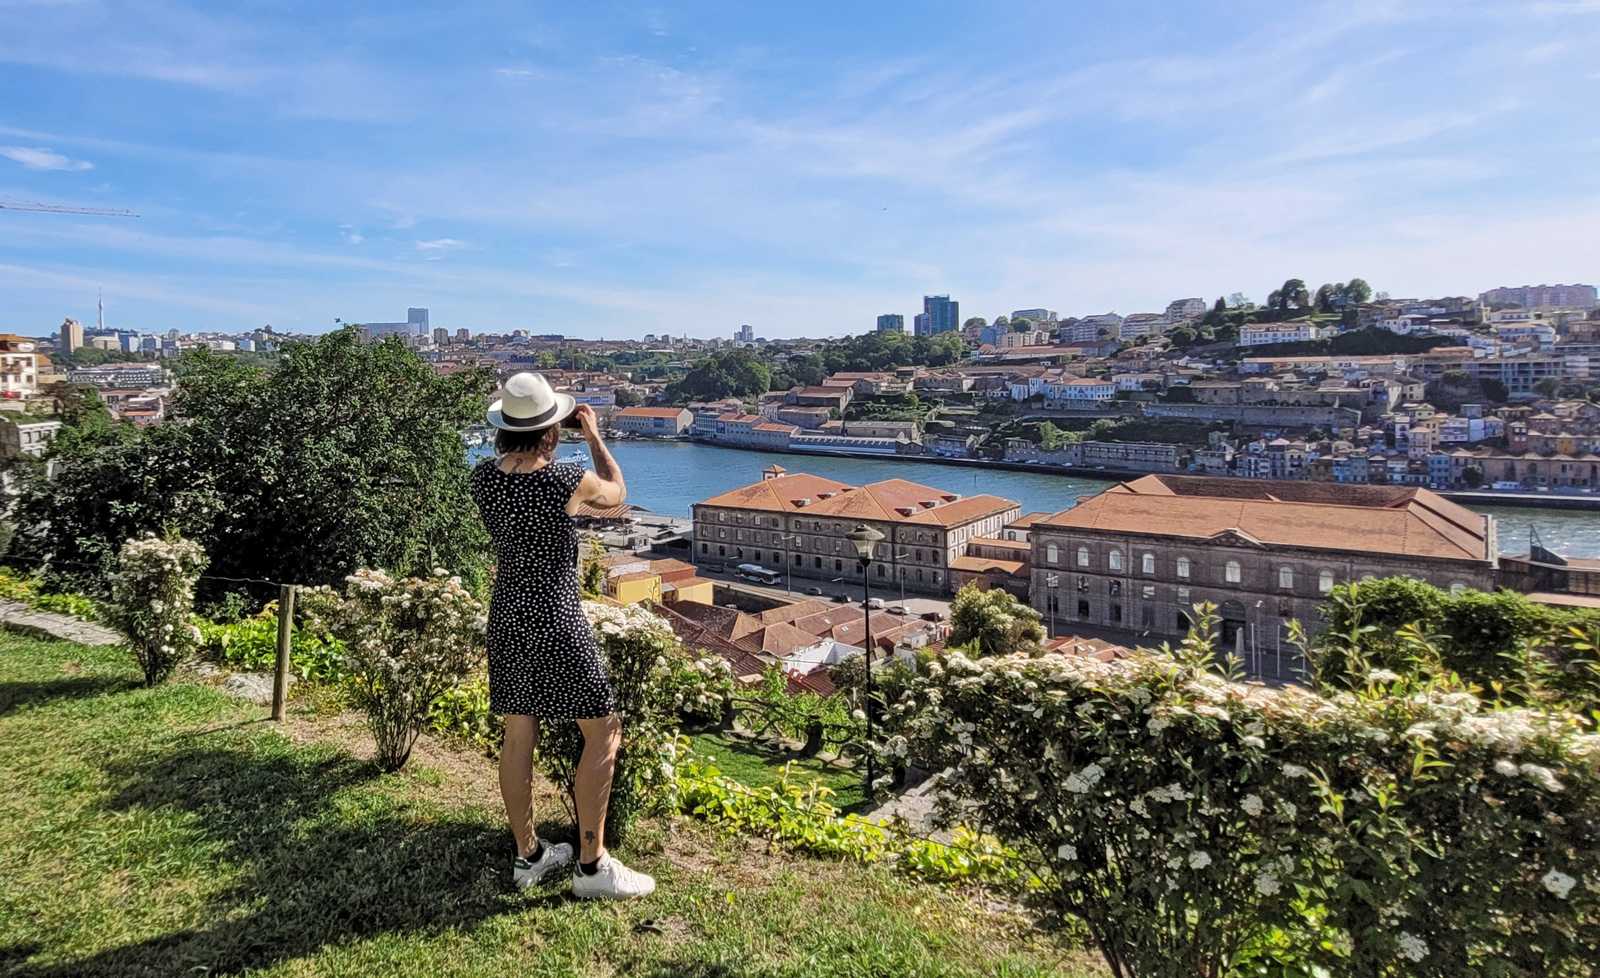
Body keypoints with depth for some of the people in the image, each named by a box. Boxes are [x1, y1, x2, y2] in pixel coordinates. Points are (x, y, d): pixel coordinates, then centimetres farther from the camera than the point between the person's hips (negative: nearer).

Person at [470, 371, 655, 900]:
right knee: (603, 733, 6)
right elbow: (616, 492, 3)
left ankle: (527, 856, 30)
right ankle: (592, 866, 11)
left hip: (507, 617, 7)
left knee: (518, 737, 15)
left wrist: (538, 438, 16)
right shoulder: (569, 480, -19)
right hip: (557, 620, -7)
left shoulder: (484, 475, -3)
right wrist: (594, 435, 10)